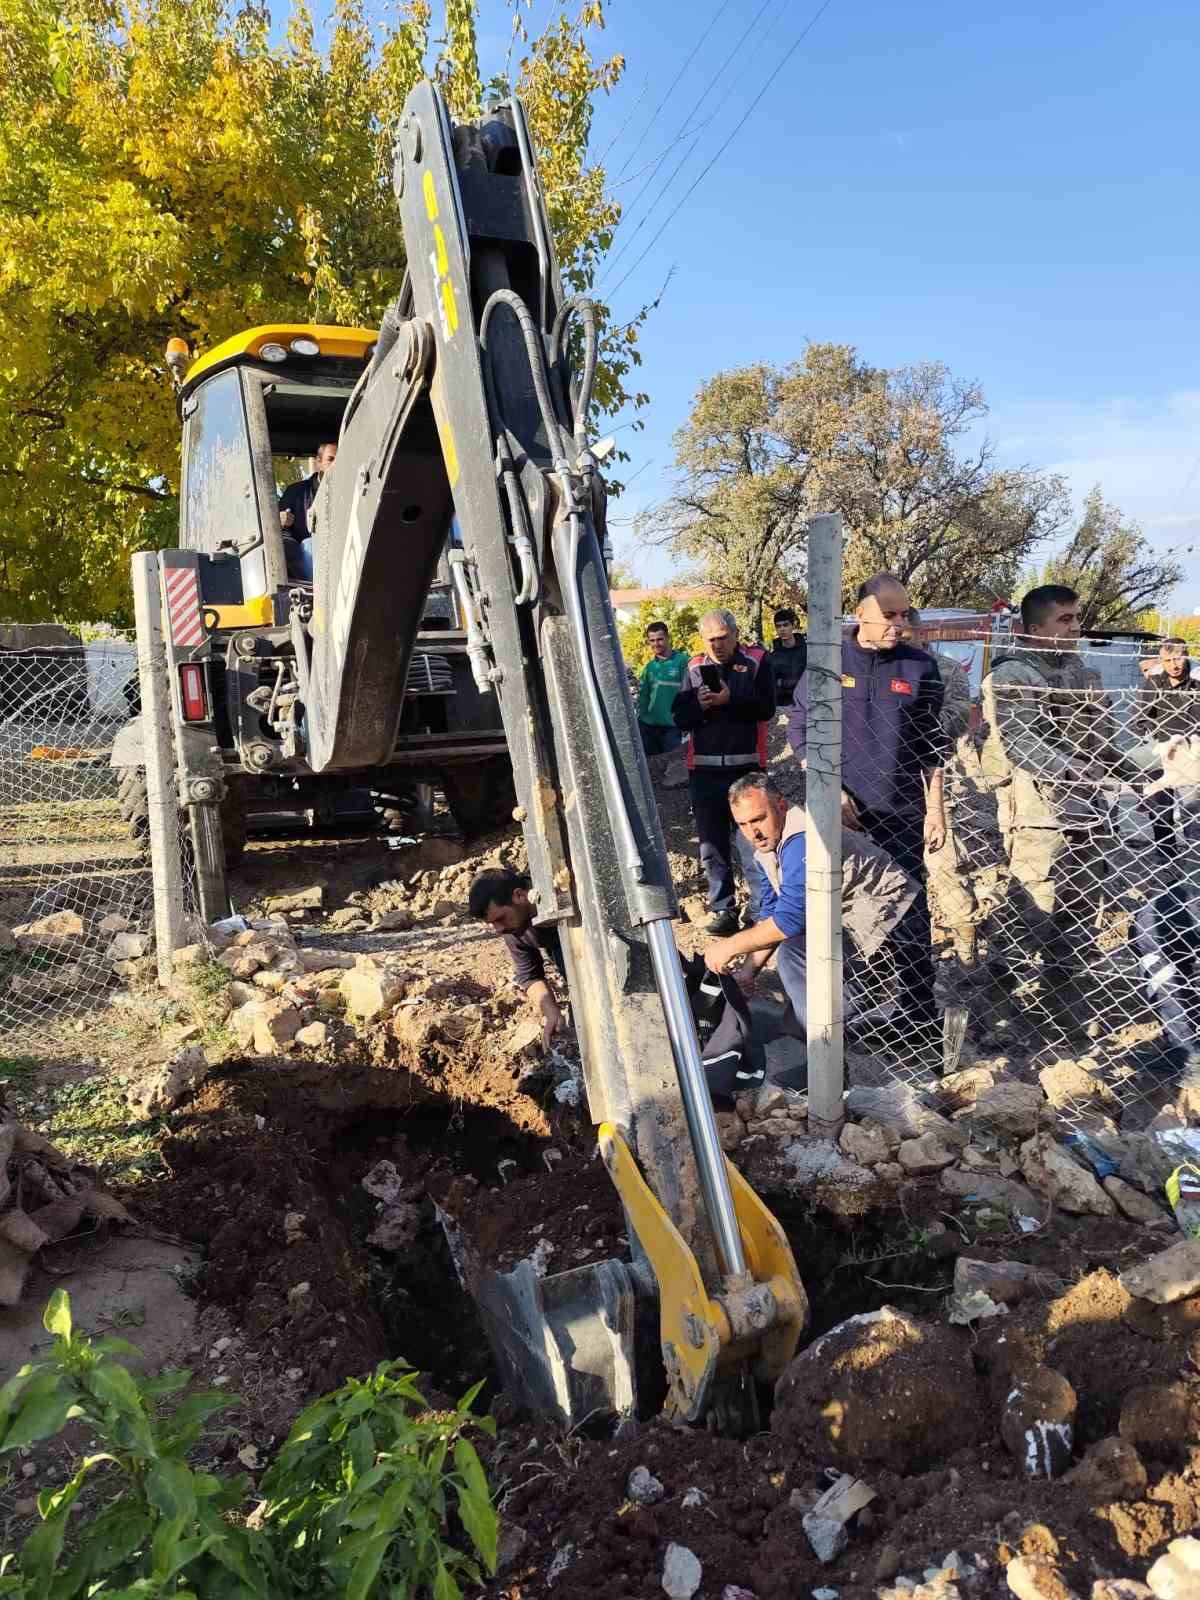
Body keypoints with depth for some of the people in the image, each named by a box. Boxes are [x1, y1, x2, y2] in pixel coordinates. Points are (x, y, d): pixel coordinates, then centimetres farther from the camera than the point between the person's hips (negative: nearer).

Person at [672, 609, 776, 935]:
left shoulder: (756, 661, 3)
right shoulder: (695, 667, 13)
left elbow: (766, 708, -8)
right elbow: (679, 718, 8)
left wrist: (730, 699, -19)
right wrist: (699, 705, -11)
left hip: (745, 767, -4)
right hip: (703, 769, 4)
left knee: (752, 842, -4)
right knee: (711, 845, 8)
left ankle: (761, 912, 4)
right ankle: (723, 909, 19)